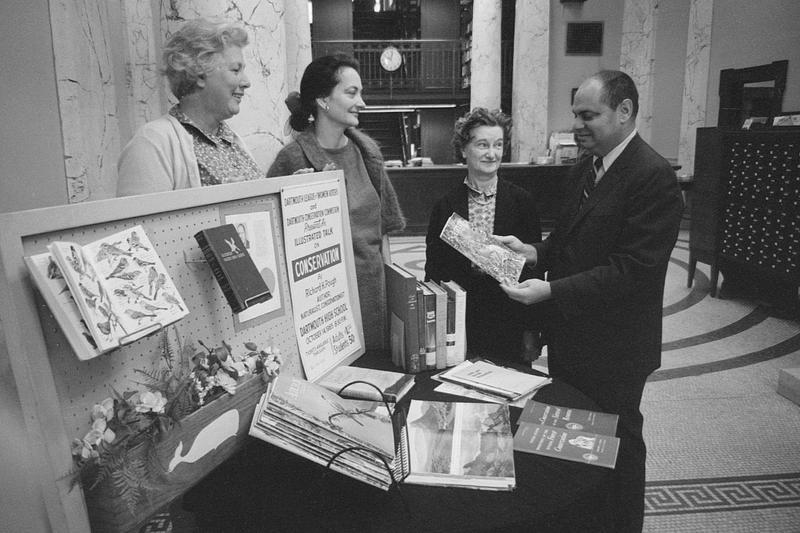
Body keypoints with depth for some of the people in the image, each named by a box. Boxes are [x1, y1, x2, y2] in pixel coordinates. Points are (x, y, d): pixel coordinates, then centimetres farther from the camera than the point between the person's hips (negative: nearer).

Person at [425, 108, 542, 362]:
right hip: (458, 327, 0)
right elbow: (434, 270, 2)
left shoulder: (521, 201, -1)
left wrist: (532, 331, -1)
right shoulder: (445, 206, 0)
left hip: (510, 326, 0)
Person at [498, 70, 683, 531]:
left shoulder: (654, 177, -20)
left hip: (615, 347, -8)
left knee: (617, 442, 12)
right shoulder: (584, 169, 8)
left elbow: (633, 268, -26)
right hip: (570, 335, 8)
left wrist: (550, 291, -30)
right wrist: (535, 252, -4)